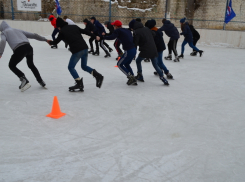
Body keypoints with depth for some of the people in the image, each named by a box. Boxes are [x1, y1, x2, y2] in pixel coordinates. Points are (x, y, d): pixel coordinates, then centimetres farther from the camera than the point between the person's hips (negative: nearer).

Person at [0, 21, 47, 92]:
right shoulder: (18, 30, 31)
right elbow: (33, 35, 27)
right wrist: (45, 39, 32)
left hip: (19, 49, -5)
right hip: (29, 47, 5)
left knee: (11, 65, 16)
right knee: (31, 64, 28)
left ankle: (23, 79, -2)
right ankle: (41, 81, 28)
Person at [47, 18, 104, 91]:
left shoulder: (62, 31, 5)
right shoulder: (74, 26, 18)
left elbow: (56, 42, 16)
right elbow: (85, 31, 15)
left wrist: (50, 42, 37)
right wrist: (95, 36, 21)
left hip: (77, 50, -7)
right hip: (85, 47, 7)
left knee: (71, 67, 7)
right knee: (84, 66, 20)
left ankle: (79, 83, -3)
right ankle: (98, 76, 1)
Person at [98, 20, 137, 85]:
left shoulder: (118, 31, -5)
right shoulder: (127, 30, 18)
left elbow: (112, 37, -21)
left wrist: (101, 37, -15)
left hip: (129, 51, -8)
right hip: (134, 50, 8)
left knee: (119, 64, 9)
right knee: (126, 64, 25)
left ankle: (131, 77, 2)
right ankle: (133, 79, 23)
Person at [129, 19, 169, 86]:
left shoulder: (136, 32, -6)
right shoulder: (146, 29, 14)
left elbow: (135, 43, -8)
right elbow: (153, 34, 24)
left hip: (145, 50, -6)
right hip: (153, 49, 6)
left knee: (138, 61, 18)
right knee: (155, 65, 12)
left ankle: (140, 76, 19)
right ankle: (162, 77, 2)